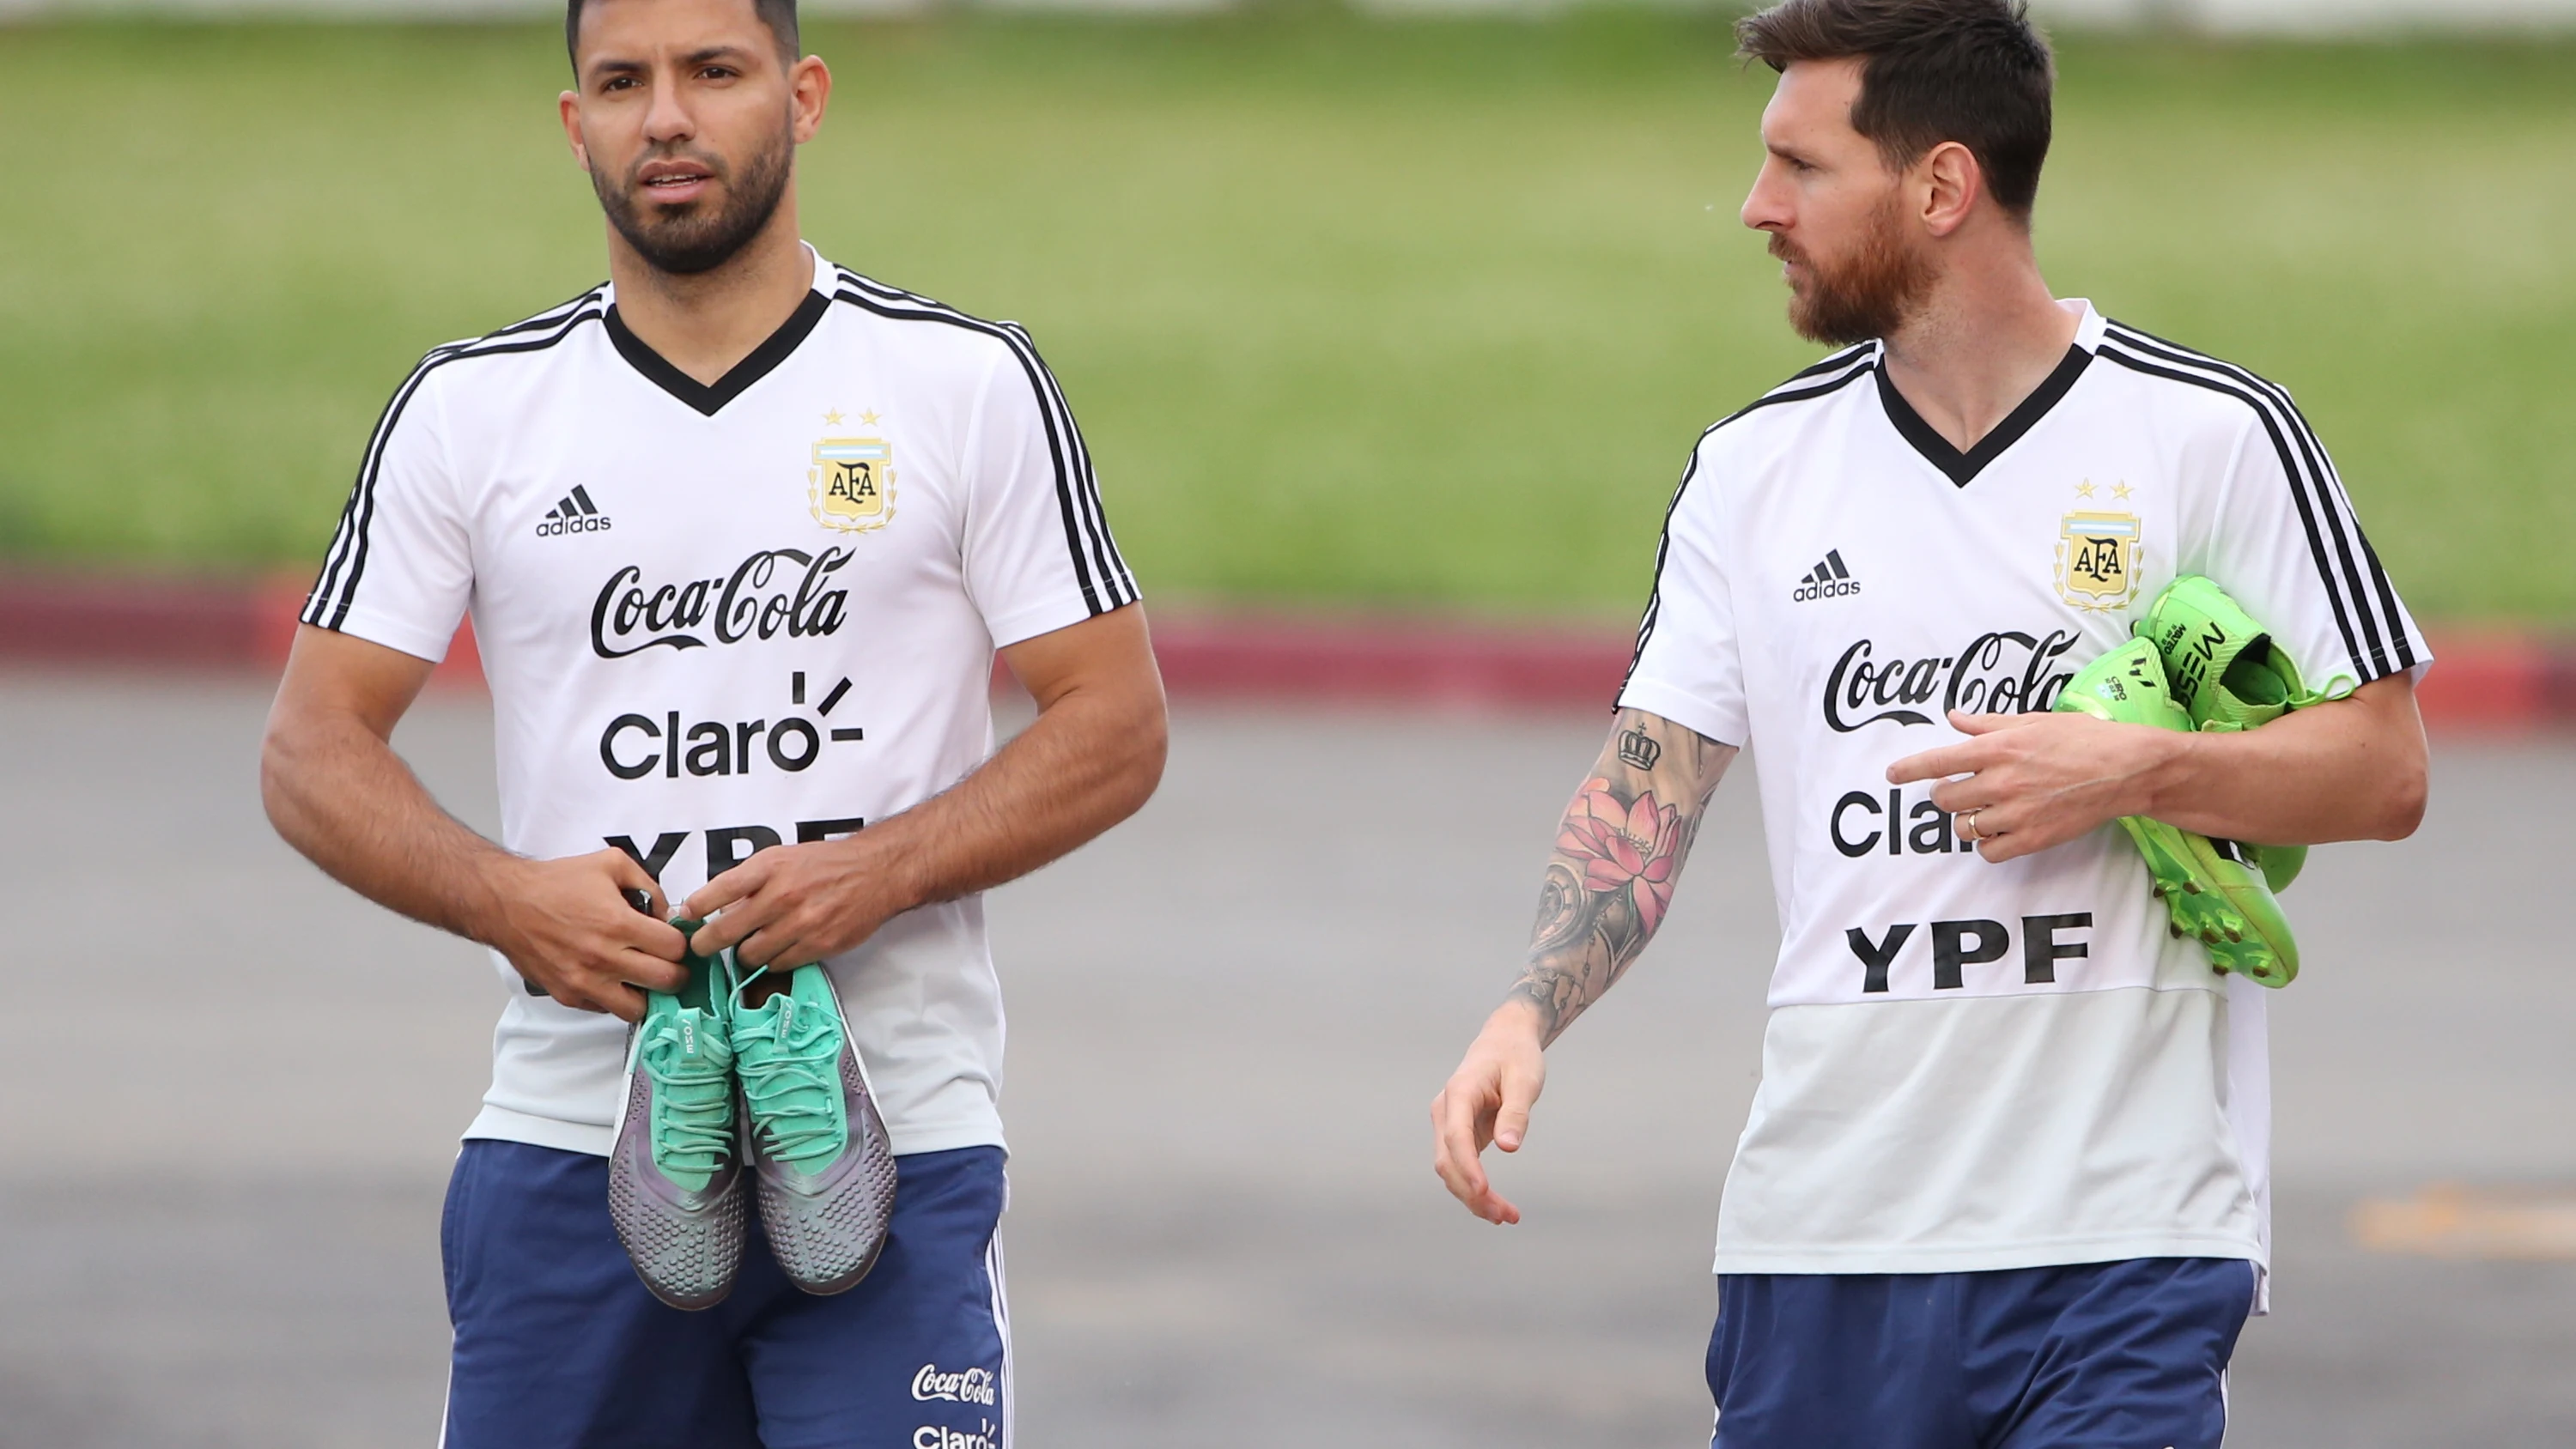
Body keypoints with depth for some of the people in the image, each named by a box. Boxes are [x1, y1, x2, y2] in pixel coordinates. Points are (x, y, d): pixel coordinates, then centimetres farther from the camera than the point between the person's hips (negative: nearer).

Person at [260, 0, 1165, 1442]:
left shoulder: (972, 387, 3)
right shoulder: (473, 408, 8)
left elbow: (1116, 727, 2)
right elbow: (315, 749, 7)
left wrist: (874, 872, -14)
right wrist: (505, 898, -12)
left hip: (888, 1145, -2)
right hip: (570, 1144, 2)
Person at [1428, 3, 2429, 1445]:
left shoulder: (2217, 437, -2)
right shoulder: (1757, 466, 10)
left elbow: (2384, 771, 0)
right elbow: (1646, 792, 6)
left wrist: (2136, 770, -16)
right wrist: (1527, 1017, -11)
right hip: (1818, 1226, 4)